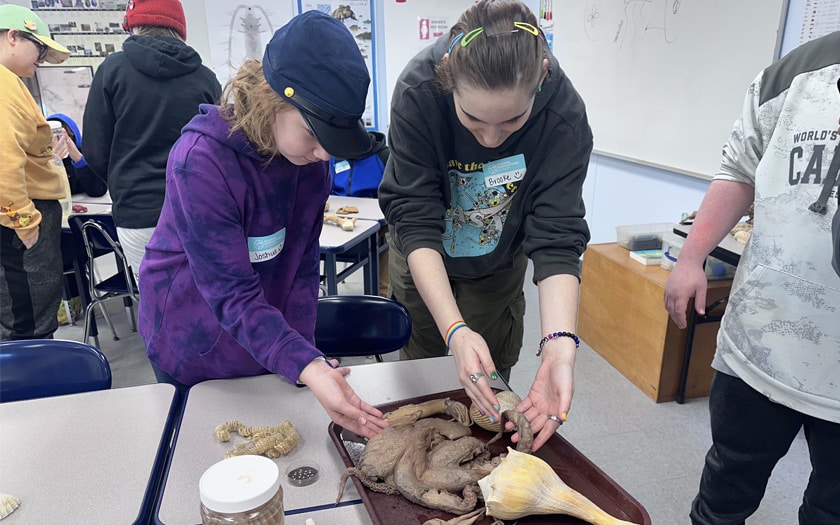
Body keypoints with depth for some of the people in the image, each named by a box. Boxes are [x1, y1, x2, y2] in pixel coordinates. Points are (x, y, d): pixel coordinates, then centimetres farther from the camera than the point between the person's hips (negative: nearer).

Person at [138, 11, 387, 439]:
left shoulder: (309, 152, -14)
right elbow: (232, 294, -32)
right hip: (197, 344, -4)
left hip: (268, 340, 4)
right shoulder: (201, 161, -31)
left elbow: (303, 259, -7)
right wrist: (308, 368, -43)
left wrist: (302, 351, -11)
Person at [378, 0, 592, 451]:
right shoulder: (418, 90, -34)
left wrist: (559, 345, -46)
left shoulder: (564, 114, -32)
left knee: (491, 380, 14)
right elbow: (415, 220, -34)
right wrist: (454, 329, -45)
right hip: (423, 258, 0)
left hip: (499, 260, 1)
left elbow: (556, 239, -32)